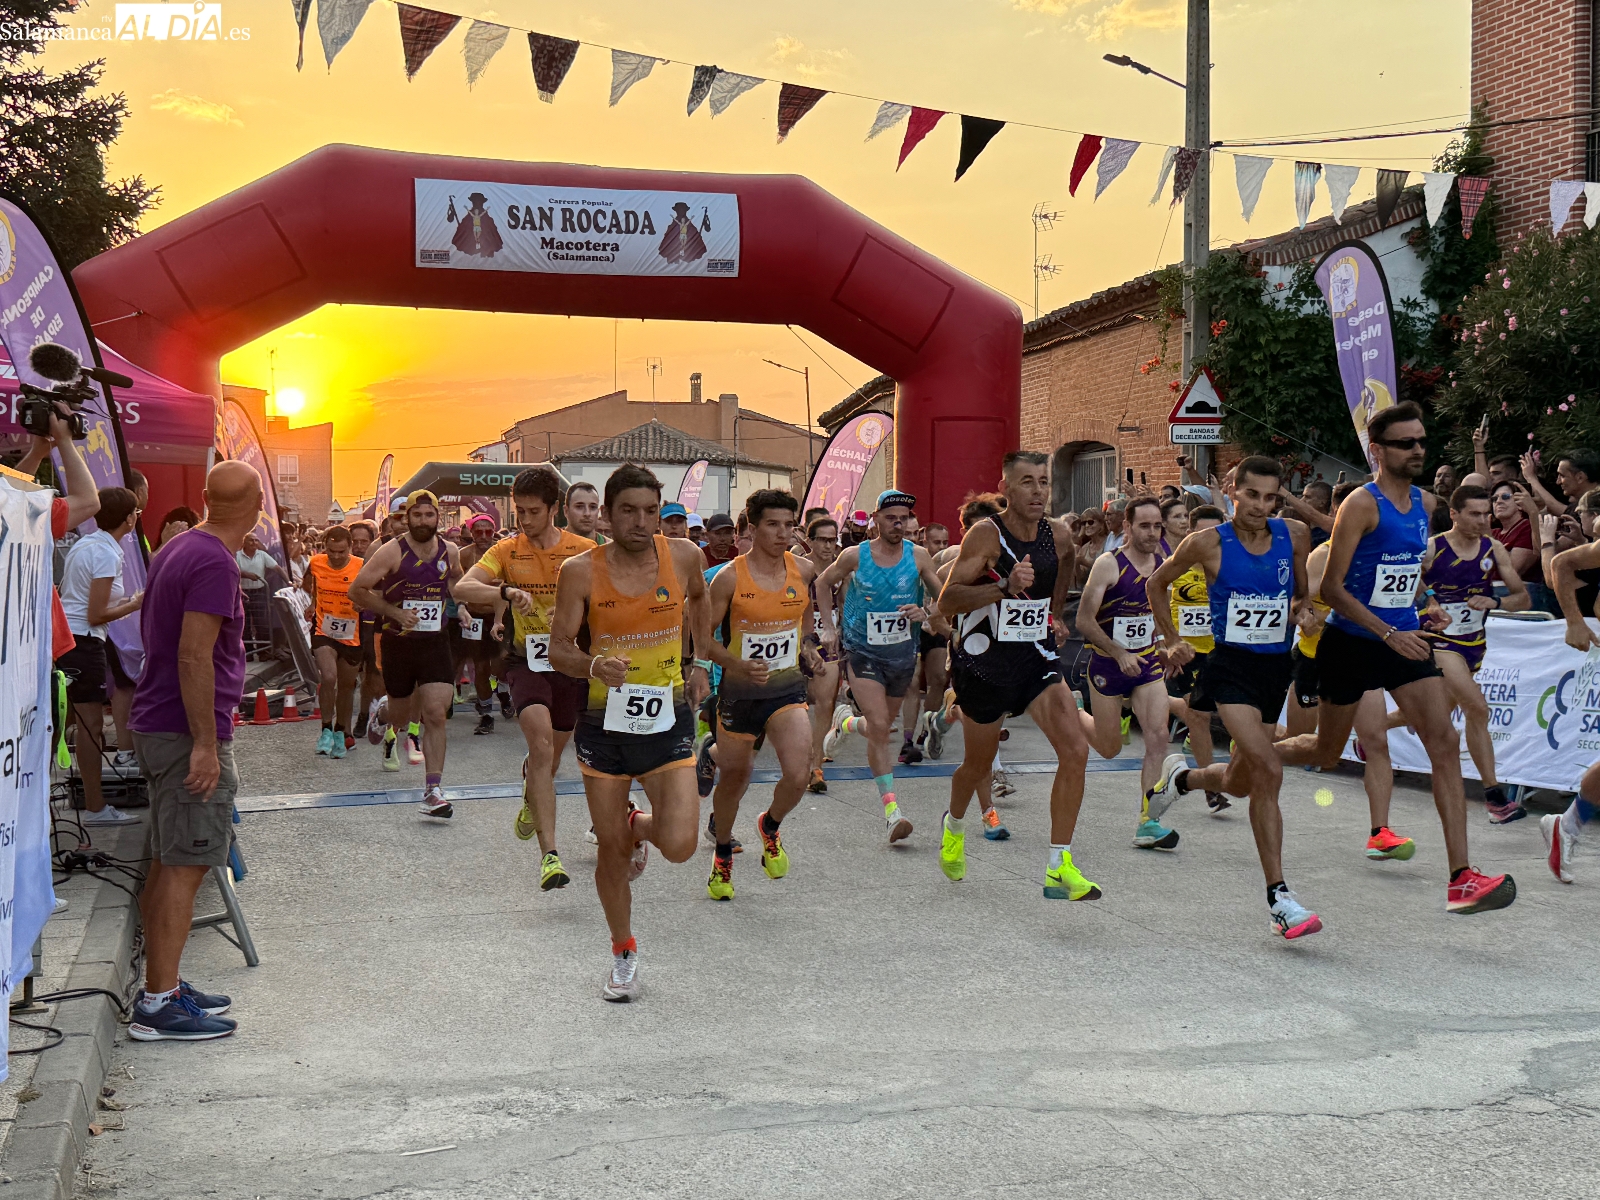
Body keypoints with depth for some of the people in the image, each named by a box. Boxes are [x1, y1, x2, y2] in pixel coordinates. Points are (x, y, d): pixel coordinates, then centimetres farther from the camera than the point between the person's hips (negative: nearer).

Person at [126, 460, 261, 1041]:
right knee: (185, 866, -7)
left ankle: (163, 985, 22)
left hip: (158, 727, 10)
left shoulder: (178, 549, 13)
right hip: (188, 732, -10)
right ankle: (157, 1005, -5)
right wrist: (205, 744, -22)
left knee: (169, 864, 15)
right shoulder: (215, 563, -18)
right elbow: (194, 655, -24)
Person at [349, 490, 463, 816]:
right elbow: (357, 590, -8)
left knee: (435, 714, -12)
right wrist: (395, 612, -14)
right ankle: (390, 734, 54)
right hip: (398, 642, -1)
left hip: (435, 641, 1)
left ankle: (433, 792, -12)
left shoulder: (449, 552, 3)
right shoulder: (392, 552, -9)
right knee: (400, 712, 14)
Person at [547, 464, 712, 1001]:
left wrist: (701, 662, 17)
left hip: (668, 719, 1)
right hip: (605, 721, 0)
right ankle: (623, 953, 32)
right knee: (611, 849, 9)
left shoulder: (683, 556, -3)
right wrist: (593, 664, -29)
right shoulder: (581, 571, -9)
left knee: (679, 846, -13)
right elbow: (559, 648, -8)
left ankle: (641, 827, 25)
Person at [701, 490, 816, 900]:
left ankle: (770, 826, 16)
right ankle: (723, 855, 40)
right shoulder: (730, 577, -12)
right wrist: (738, 665, -22)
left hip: (787, 689, 2)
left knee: (797, 775, -18)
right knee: (734, 777, 13)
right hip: (739, 692, -1)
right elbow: (703, 636, -8)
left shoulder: (804, 570, -2)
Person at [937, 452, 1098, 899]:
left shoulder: (1060, 535, 0)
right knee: (978, 764, 13)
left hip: (1037, 660, 4)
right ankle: (954, 826, 48)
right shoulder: (986, 534, -16)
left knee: (1075, 749, -15)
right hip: (984, 662, -4)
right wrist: (1004, 587, -32)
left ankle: (1059, 868, -8)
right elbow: (947, 601, -22)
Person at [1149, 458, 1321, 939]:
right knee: (1268, 771, -20)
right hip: (1231, 664, -5)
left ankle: (1181, 776, 50)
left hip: (1276, 665, 5)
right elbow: (1157, 584, 9)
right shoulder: (1209, 543, -7)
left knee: (1240, 780, 15)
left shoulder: (1294, 535, 2)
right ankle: (1278, 896, -16)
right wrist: (1172, 641, 7)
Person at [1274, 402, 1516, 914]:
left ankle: (1461, 880, -12)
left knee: (1444, 742, -10)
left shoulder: (1424, 503, 7)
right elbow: (1331, 589, -19)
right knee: (1326, 752, 10)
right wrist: (1389, 633, -26)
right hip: (1350, 643, -5)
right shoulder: (1362, 505, -16)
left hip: (1404, 640, 6)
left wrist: (1425, 605, 5)